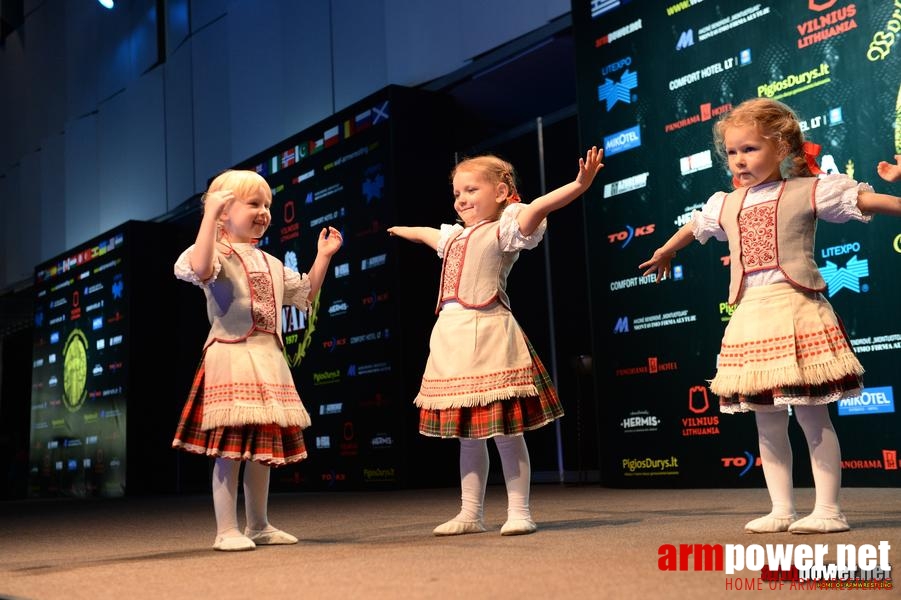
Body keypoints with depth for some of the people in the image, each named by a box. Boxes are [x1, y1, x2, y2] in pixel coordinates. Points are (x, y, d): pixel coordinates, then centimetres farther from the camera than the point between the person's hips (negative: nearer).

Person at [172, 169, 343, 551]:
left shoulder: (271, 263, 20)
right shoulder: (219, 255, -5)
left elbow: (305, 295, 30)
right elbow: (200, 268, -29)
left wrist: (323, 256, 23)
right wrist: (210, 213, -27)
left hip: (268, 361, 8)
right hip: (231, 359, -8)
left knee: (263, 448, 12)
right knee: (230, 449, -8)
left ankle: (258, 526, 23)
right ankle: (226, 530, 1)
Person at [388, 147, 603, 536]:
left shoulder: (505, 228, -1)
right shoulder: (456, 236, 23)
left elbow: (536, 208, -18)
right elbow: (427, 234, 44)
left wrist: (578, 184, -34)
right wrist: (402, 230, 63)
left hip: (488, 334, -8)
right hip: (452, 337, 8)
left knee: (505, 430, -4)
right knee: (467, 435, 12)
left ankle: (519, 511, 5)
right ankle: (471, 514, 20)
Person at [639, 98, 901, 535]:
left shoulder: (809, 191, 1)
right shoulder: (726, 205, 16)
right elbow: (693, 227, 34)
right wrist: (663, 254, 49)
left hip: (796, 311, -5)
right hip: (751, 318, 5)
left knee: (813, 416, -1)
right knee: (767, 423, 9)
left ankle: (828, 509, 9)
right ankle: (781, 510, 18)